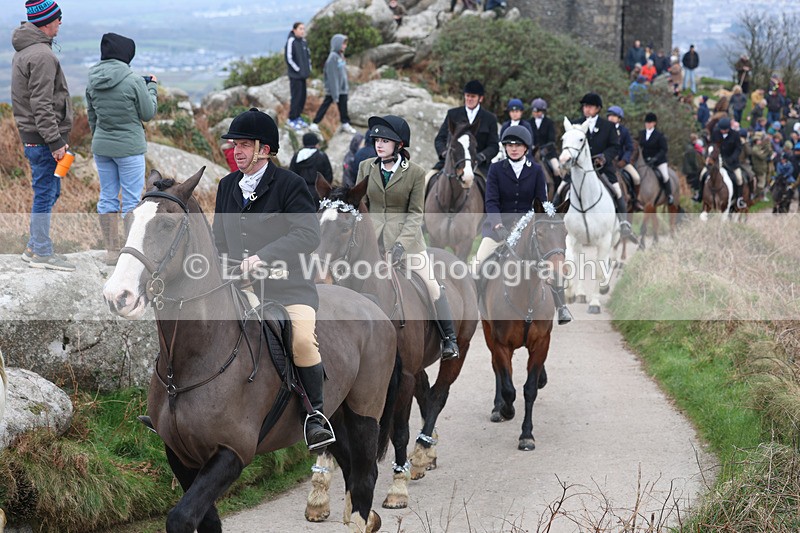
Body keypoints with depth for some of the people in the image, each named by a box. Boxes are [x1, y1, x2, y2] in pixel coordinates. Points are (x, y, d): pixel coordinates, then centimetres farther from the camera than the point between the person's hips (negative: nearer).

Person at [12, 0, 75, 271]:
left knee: (49, 192, 18)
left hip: (31, 135, 10)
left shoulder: (23, 51, 15)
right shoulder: (42, 55, -18)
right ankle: (41, 253, 4)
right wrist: (55, 141, -21)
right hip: (42, 138, -10)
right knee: (45, 193, -3)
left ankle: (35, 247, 24)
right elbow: (41, 104, -23)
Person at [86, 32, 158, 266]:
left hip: (101, 147, 6)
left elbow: (91, 116, 12)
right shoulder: (133, 81, -16)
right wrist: (152, 88, 9)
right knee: (132, 200, 1)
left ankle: (111, 251, 16)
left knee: (107, 197, 11)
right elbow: (148, 113, -6)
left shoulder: (93, 82, 2)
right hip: (129, 147, -6)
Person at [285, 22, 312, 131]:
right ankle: (292, 119, 7)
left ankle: (298, 116, 23)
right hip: (295, 75, -7)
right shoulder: (291, 41, -13)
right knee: (296, 96, -4)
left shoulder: (303, 41, 9)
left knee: (303, 96, 11)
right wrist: (297, 69, -14)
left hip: (303, 75, 7)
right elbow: (288, 58, -15)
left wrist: (308, 68, 9)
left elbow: (308, 55, 20)